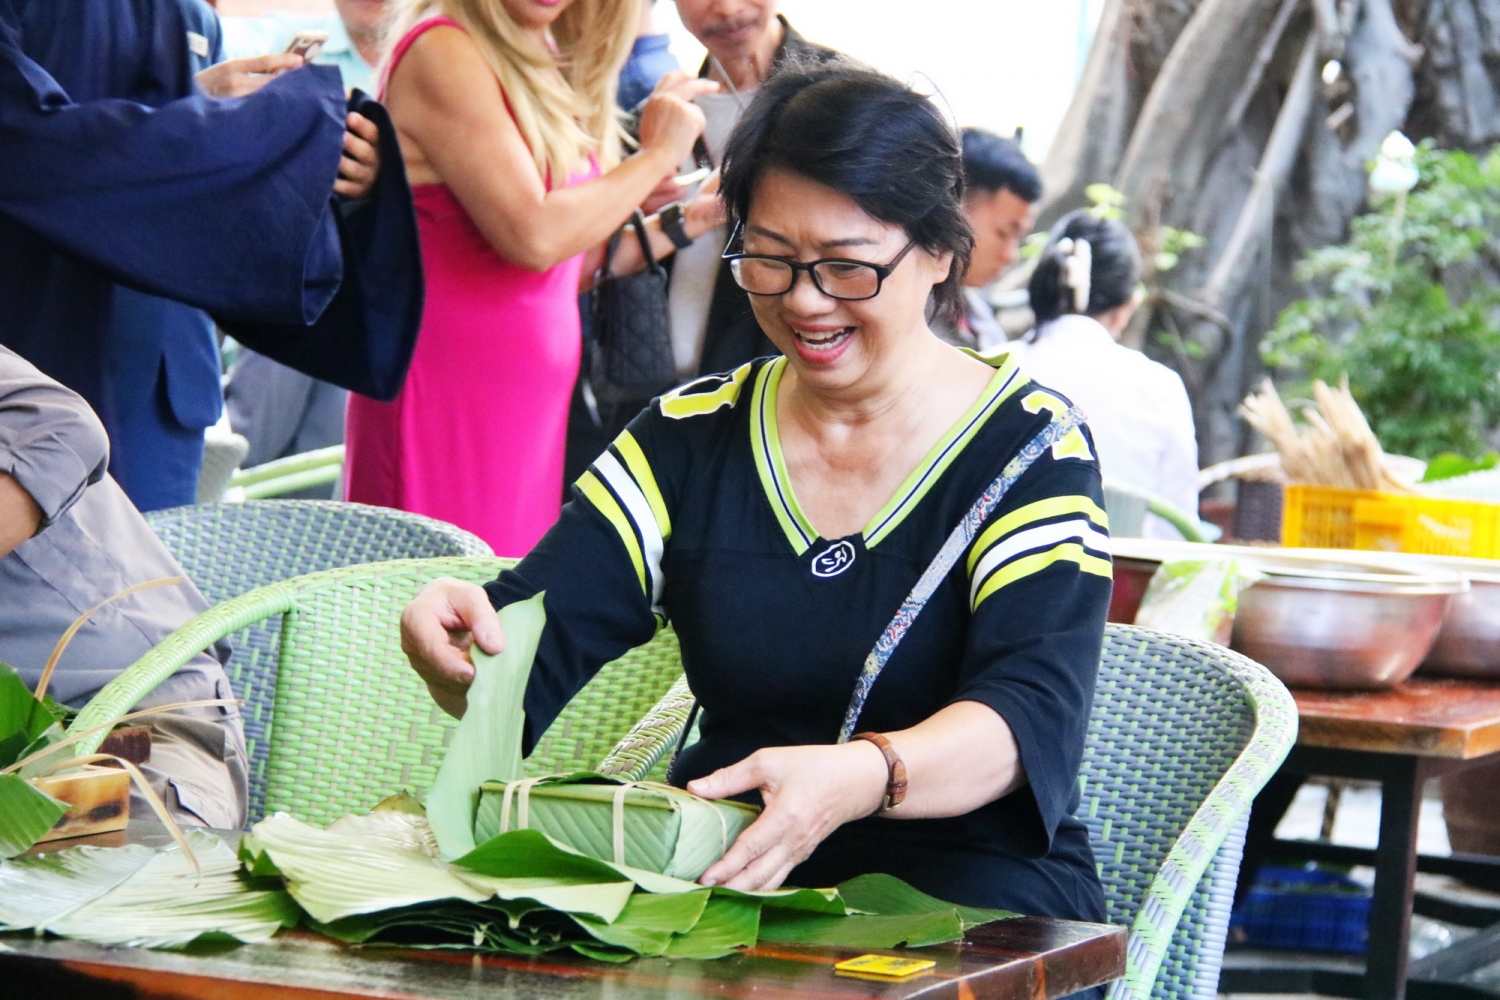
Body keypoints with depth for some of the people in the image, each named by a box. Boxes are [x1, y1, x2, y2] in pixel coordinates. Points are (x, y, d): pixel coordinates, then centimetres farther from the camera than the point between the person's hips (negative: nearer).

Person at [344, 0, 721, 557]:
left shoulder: (551, 66, 14)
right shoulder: (442, 52, -11)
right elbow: (532, 237, -19)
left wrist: (687, 222, 13)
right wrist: (657, 154, -7)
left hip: (536, 400, 8)